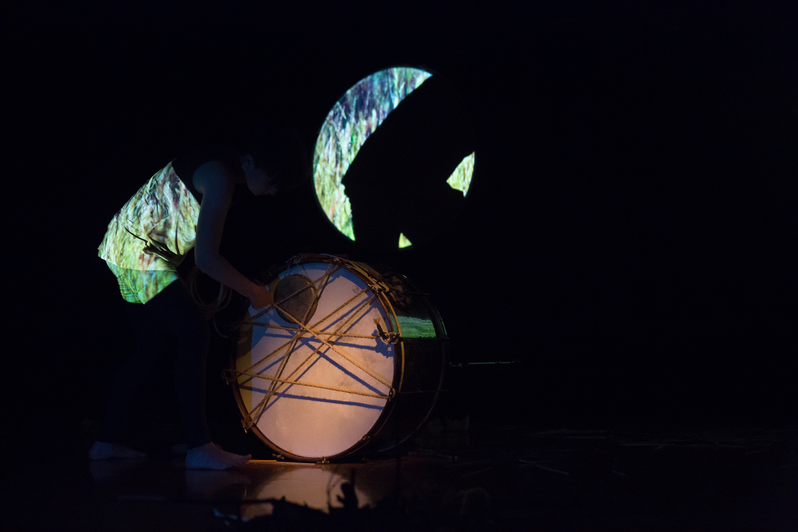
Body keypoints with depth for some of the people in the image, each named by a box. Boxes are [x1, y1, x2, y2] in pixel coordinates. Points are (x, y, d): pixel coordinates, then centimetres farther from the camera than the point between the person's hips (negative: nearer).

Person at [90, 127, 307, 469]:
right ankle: (198, 448, -15)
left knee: (152, 346, 14)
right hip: (139, 252, -10)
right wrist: (252, 292, -14)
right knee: (194, 333, -14)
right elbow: (206, 258, -26)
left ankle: (106, 441, 19)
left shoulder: (223, 169, 8)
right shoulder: (221, 179, -22)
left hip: (127, 248, 10)